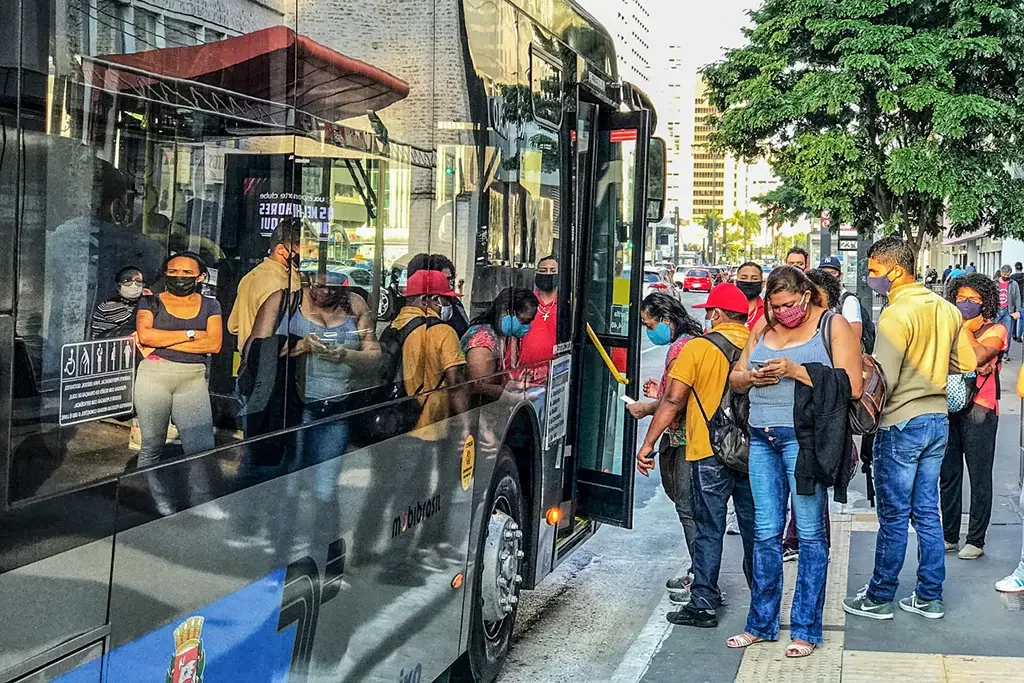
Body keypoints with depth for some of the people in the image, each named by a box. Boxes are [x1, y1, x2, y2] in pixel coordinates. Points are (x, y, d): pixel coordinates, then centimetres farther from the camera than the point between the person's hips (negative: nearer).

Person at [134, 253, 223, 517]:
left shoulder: (209, 305, 13)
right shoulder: (151, 302, 10)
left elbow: (214, 344, -2)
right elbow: (145, 335, -8)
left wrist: (162, 342, -6)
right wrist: (190, 334, -7)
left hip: (193, 379, 1)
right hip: (155, 375, 0)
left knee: (202, 448, -9)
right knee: (152, 446, 2)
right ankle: (155, 501, 12)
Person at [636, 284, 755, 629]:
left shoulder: (698, 348, -9)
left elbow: (673, 401, -12)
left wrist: (648, 444, -7)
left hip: (710, 453, -4)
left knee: (709, 529, 2)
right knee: (755, 528, 14)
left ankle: (703, 603, 4)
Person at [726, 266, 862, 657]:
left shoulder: (833, 326, -2)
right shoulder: (764, 329, 15)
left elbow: (851, 386, -11)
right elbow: (735, 378, 20)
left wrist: (795, 371, -17)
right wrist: (751, 378, -4)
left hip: (804, 437, -5)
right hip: (762, 438, 6)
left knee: (810, 533, 1)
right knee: (765, 533, 10)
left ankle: (807, 629, 10)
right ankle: (761, 624, 20)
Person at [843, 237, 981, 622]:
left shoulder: (896, 315, -18)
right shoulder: (947, 309, 6)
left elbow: (883, 381, -20)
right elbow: (967, 363, 13)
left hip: (902, 423, -7)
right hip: (938, 420, 7)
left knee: (893, 515, 2)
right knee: (927, 512, 13)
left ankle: (880, 598, 12)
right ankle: (929, 597, 19)